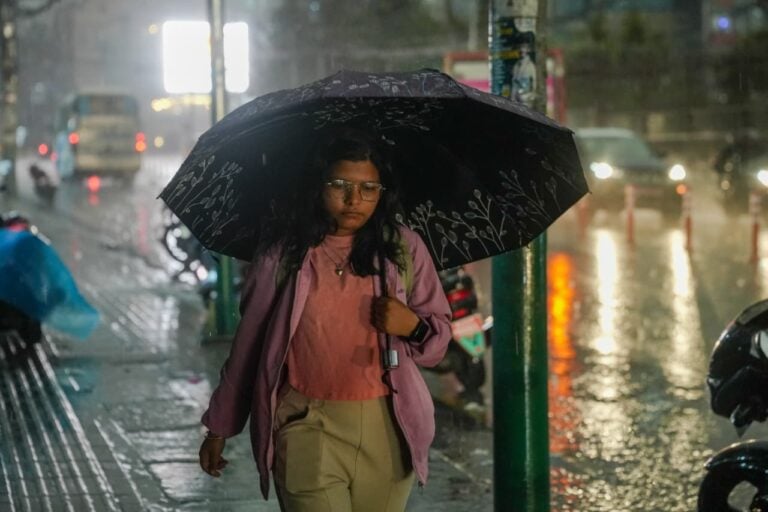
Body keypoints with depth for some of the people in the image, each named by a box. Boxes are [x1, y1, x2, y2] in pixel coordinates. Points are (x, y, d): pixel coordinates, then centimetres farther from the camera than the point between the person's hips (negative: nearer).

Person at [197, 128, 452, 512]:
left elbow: (440, 336, 11)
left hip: (385, 429, 2)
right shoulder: (283, 252, 0)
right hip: (308, 426, -2)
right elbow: (248, 342, 9)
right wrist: (220, 426, 13)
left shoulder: (404, 249, 5)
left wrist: (413, 326, -13)